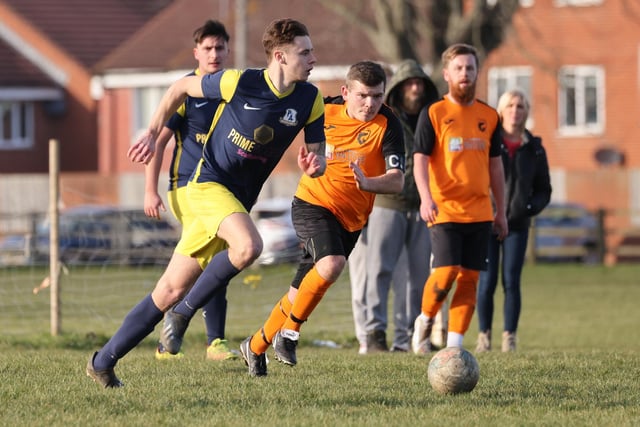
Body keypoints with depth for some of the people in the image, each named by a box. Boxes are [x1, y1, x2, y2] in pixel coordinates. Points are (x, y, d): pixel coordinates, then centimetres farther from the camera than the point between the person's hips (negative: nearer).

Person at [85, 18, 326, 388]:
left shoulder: (310, 100, -1)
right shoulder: (239, 82, -13)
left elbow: (317, 156, 6)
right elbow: (181, 88, 3)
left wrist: (314, 165, -17)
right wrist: (152, 134, 2)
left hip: (238, 201, 5)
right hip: (209, 183, -5)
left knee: (171, 290, 5)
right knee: (249, 246, -33)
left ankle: (103, 362, 14)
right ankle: (184, 313, -14)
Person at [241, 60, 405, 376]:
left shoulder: (387, 125, -13)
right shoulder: (324, 111, -8)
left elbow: (396, 181, -24)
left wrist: (367, 183, -41)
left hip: (350, 219, 2)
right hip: (312, 204, -2)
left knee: (300, 294, 8)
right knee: (331, 263, -30)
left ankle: (256, 347, 30)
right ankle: (288, 333, -15)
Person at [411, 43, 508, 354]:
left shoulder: (489, 116, 11)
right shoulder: (433, 114, -1)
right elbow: (420, 159, -6)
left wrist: (501, 211, 19)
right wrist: (426, 198, -22)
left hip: (479, 212, 4)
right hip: (444, 210, -4)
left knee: (469, 279, 0)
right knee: (446, 272, -16)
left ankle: (454, 345, 4)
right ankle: (425, 320, 11)